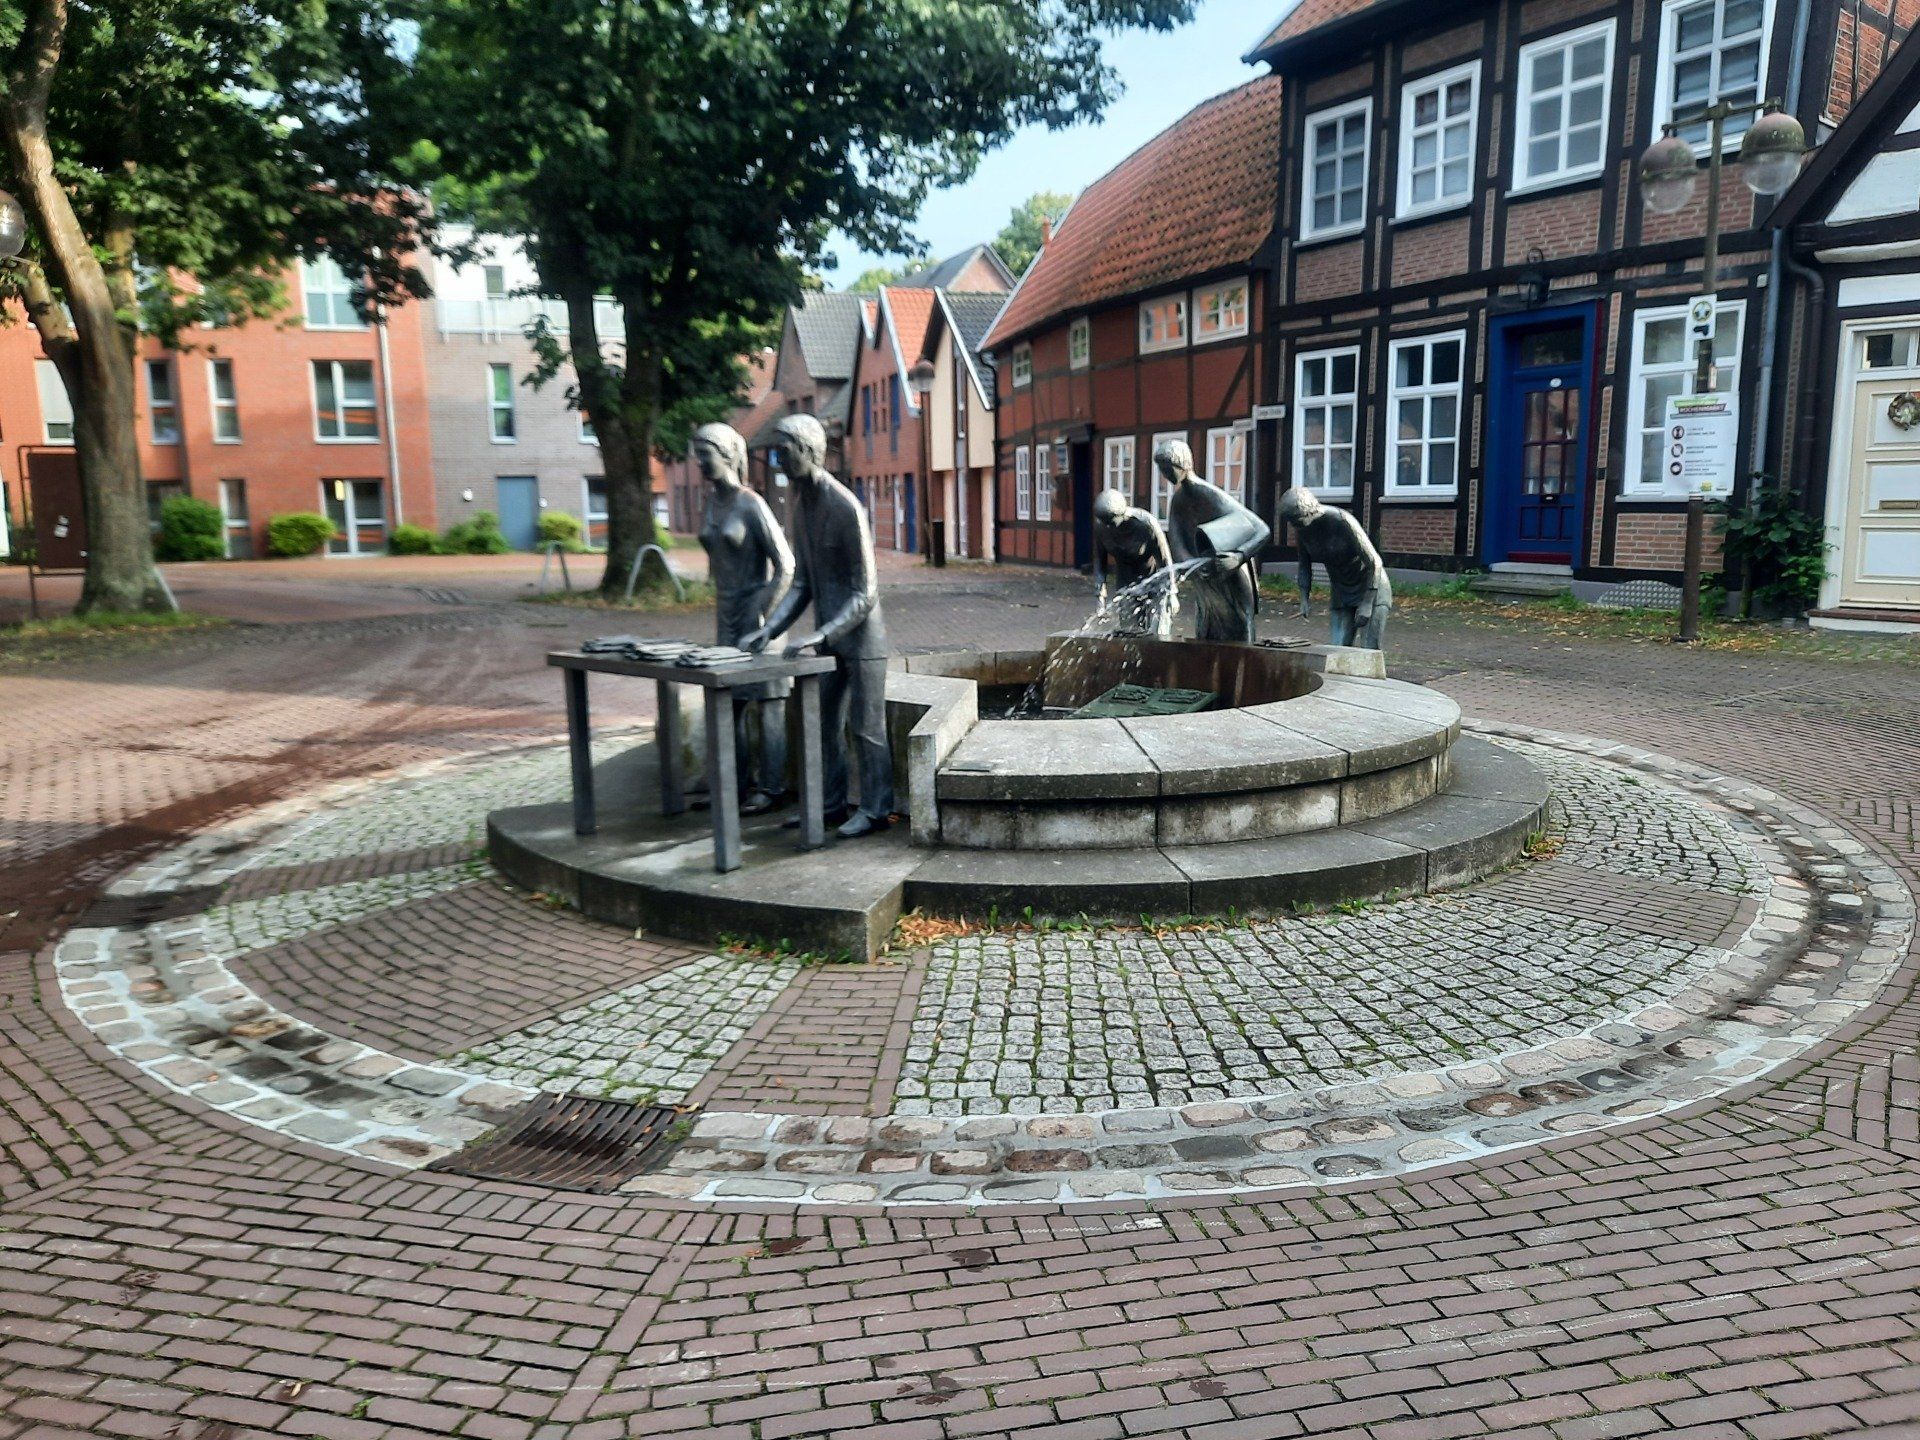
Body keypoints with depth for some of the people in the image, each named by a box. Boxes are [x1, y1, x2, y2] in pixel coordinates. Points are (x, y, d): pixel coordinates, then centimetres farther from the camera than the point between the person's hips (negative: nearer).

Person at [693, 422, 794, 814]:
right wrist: (721, 614, 15)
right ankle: (738, 782, 22)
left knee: (766, 704, -1)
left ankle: (771, 787, 5)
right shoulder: (712, 503, 9)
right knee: (729, 703, 11)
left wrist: (764, 616, -16)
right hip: (726, 615, 8)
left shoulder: (751, 505, -12)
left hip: (756, 615, -8)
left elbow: (785, 565, -13)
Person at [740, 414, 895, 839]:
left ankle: (875, 810, 9)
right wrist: (769, 629, 1)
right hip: (828, 636, 8)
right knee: (825, 724, 12)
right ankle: (832, 804, 23)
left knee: (866, 728, -1)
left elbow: (866, 594, -19)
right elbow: (802, 583, 12)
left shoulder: (846, 508, -18)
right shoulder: (801, 506, 7)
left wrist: (820, 635, -27)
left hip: (861, 636, -8)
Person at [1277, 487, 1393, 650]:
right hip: (1340, 591, 6)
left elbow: (1373, 562, -22)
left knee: (1369, 649, -12)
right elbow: (1304, 565, 8)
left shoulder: (1341, 521, -27)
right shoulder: (1303, 531, -9)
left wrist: (1366, 604, -22)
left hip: (1370, 587, -5)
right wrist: (1304, 598, -3)